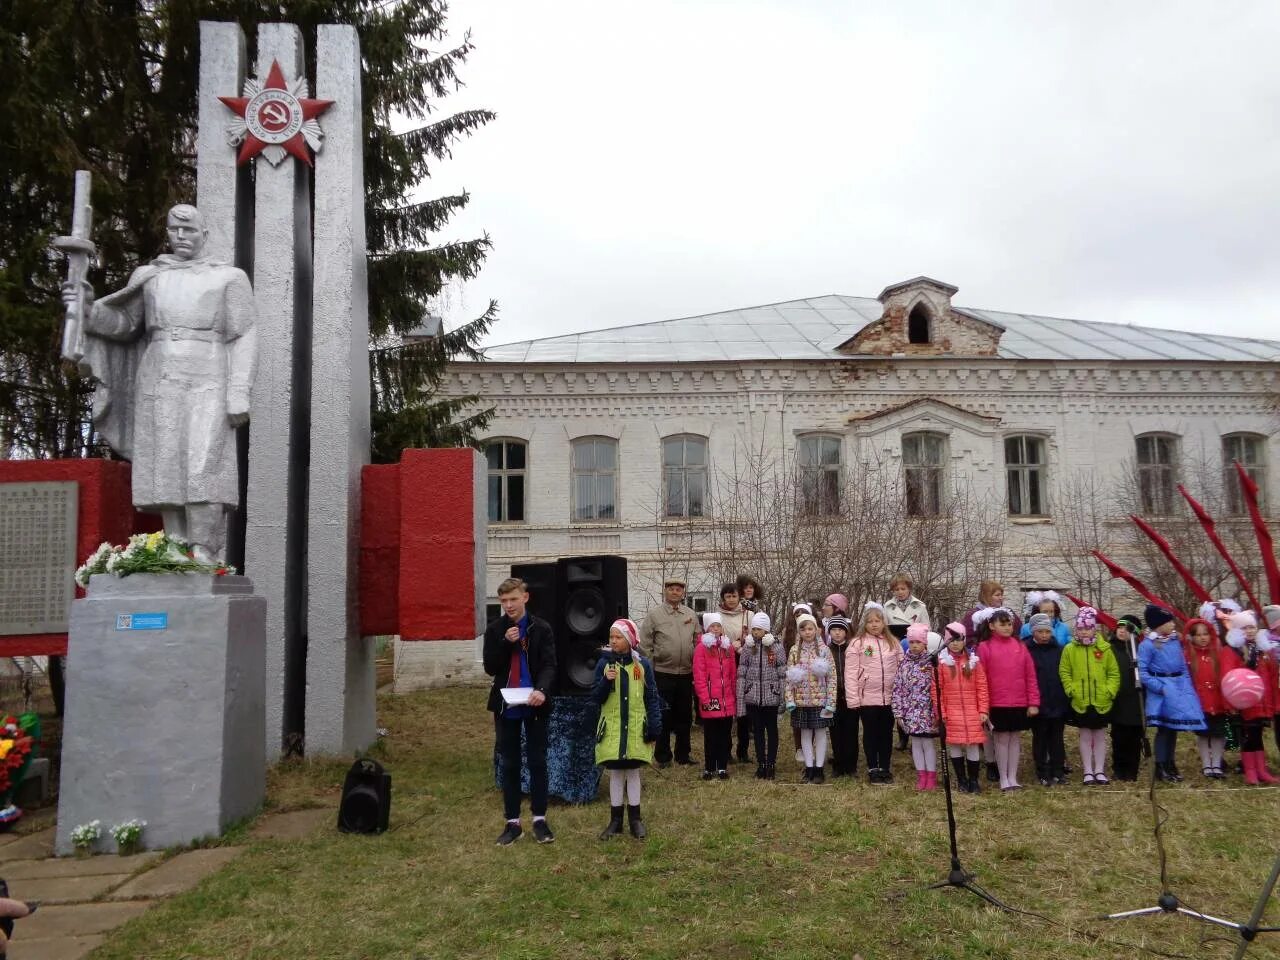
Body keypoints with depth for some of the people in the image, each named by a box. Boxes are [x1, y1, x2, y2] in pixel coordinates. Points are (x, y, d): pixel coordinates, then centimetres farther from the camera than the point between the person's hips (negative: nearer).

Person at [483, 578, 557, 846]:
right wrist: (505, 642, -18)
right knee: (509, 764, 8)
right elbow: (490, 668, -3)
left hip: (534, 705, -1)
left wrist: (542, 690, -29)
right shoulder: (494, 630, 2)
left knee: (537, 762, 6)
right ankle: (512, 822, 16)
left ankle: (539, 819, 16)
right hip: (505, 706, 2)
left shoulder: (541, 628, -4)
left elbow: (549, 665, -10)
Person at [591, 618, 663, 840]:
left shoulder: (643, 665, -1)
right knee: (615, 773, 7)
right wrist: (606, 681, -19)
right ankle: (616, 820, 18)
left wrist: (654, 725, -3)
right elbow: (596, 698, -2)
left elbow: (652, 698, 2)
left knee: (633, 772, 8)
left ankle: (635, 819, 19)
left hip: (636, 728, 0)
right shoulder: (604, 663, -1)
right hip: (612, 728, 0)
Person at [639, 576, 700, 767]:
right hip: (663, 674, -4)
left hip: (686, 674, 4)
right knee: (664, 716, 3)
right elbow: (645, 645, -4)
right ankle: (662, 756, 15)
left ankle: (683, 754, 25)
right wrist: (649, 671, -7)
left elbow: (698, 642, 14)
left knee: (685, 716, 13)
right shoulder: (654, 615, -3)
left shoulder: (691, 615, 9)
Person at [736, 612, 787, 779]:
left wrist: (783, 697, -5)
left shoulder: (776, 646, -4)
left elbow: (783, 673, -3)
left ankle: (771, 764, 19)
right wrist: (740, 699, -2)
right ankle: (761, 764, 18)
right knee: (757, 731, 9)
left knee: (772, 730, 9)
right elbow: (741, 674, 1)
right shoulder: (747, 647, 1)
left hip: (771, 696, -2)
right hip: (752, 696, 2)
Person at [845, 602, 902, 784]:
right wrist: (853, 699, -12)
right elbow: (851, 672, -8)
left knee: (886, 734, 12)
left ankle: (885, 768, 23)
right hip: (867, 698, -3)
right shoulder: (857, 643, -5)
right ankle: (873, 769, 18)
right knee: (870, 733, 8)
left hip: (889, 697, 3)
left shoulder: (893, 642, 6)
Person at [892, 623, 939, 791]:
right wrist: (898, 712, -1)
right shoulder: (904, 663, 4)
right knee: (916, 743, 9)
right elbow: (897, 689, 3)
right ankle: (921, 776, 18)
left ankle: (931, 776, 14)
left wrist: (938, 712, -11)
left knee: (928, 743, 2)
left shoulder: (931, 662, -6)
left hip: (927, 711, -3)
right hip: (910, 711, 3)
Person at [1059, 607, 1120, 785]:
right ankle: (1088, 772, 16)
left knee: (1100, 736, 11)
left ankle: (1099, 771, 21)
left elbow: (1114, 673, 1)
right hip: (1080, 702, 0)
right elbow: (1064, 672, 0)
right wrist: (1071, 690, -9)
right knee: (1085, 736, 8)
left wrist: (1110, 691, -8)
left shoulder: (1104, 648, -2)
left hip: (1102, 702, 1)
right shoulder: (1069, 649, -3)